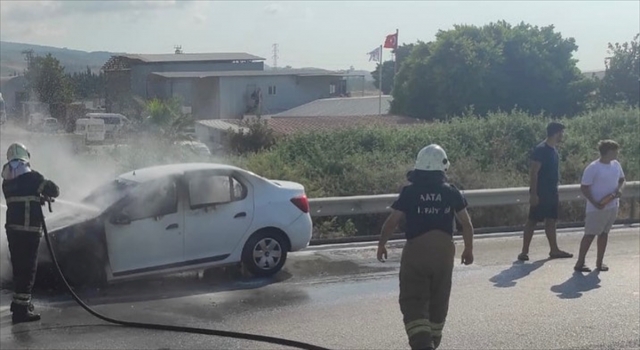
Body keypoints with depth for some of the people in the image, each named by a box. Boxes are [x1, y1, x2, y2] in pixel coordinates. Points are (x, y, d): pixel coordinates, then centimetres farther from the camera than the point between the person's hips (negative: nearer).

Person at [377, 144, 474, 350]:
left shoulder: (409, 192, -6)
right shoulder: (451, 192, 0)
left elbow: (392, 221, -6)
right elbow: (466, 223, 3)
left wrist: (381, 244, 7)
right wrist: (468, 249, 16)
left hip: (416, 250, -3)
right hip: (444, 250, 3)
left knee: (413, 301, 0)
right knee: (438, 300, 19)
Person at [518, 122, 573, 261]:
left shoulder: (553, 150, 11)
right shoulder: (541, 150, -17)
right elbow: (533, 172, -19)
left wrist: (556, 192, 21)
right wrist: (533, 193, -22)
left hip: (552, 192, 9)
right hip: (541, 192, -9)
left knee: (551, 221, 13)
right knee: (533, 221, -3)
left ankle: (554, 250, 20)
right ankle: (524, 252, 2)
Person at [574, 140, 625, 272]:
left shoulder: (616, 165, 4)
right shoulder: (593, 168, -17)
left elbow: (621, 179, 19)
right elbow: (584, 187, -15)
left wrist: (619, 189, -4)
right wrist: (595, 203, -21)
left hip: (612, 206, 7)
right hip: (596, 208, -7)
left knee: (604, 233, 12)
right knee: (590, 234, -3)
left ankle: (599, 262, 21)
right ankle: (579, 263, 4)